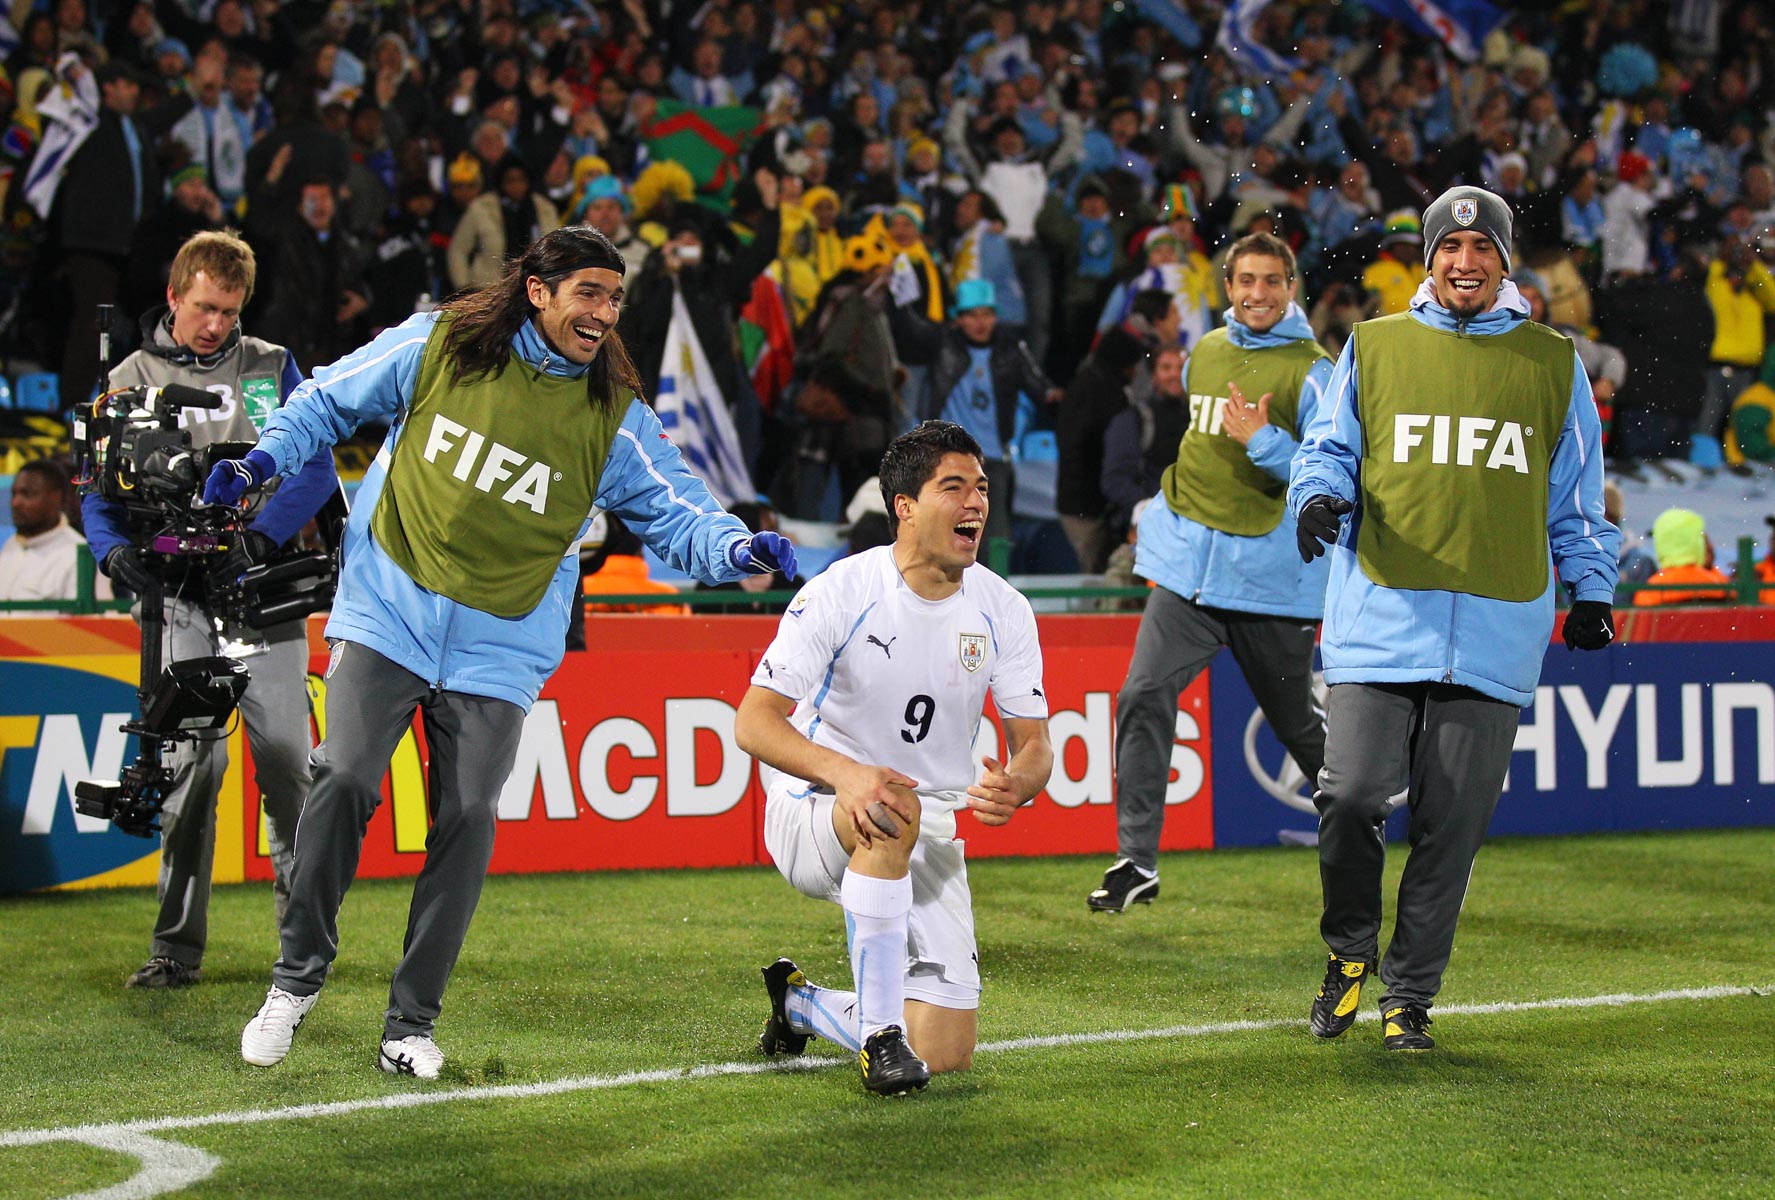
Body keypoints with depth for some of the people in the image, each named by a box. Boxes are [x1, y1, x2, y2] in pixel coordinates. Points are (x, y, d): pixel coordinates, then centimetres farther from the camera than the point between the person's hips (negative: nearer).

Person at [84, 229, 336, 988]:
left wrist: (260, 536, -17)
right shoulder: (130, 381, 10)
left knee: (284, 754, -6)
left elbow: (314, 465, -1)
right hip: (184, 596, 0)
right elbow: (100, 488, 7)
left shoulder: (271, 368, 9)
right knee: (192, 760, -8)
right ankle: (177, 945, -1)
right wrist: (115, 549, -15)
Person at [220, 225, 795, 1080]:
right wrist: (264, 460, -2)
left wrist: (739, 548, -20)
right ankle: (297, 978, 5)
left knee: (466, 818, -7)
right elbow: (330, 400, 12)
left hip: (498, 648, 1)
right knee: (344, 779, -15)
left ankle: (411, 1023, 7)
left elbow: (677, 514, 0)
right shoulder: (438, 346, -2)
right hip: (388, 614, -1)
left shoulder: (614, 419, 1)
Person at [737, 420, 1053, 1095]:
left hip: (928, 842, 4)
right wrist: (845, 773, -36)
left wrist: (1015, 786, -26)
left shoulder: (1003, 611, -2)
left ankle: (798, 1002, 26)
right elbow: (754, 722, -18)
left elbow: (1034, 745, 0)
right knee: (892, 811, -41)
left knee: (948, 1053, -6)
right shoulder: (841, 591, -15)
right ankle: (879, 1030, -29)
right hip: (811, 813, -4)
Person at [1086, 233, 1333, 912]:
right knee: (1143, 697, -13)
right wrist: (1153, 533, 27)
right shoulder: (1205, 353, 12)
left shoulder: (1312, 371, -5)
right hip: (1187, 568, 4)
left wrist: (1262, 440, -22)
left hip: (1272, 577, -4)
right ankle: (1136, 861, -10)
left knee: (1296, 724, 9)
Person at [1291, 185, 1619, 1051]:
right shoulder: (1373, 348, 11)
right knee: (1349, 796, -11)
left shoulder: (1552, 363, 13)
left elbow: (1577, 494, 18)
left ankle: (1409, 996, 13)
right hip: (1381, 614, -1)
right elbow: (1329, 445, 11)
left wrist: (1591, 590, 13)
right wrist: (1319, 493, -11)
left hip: (1497, 627, 1)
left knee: (1451, 825, 1)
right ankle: (1349, 954, 15)